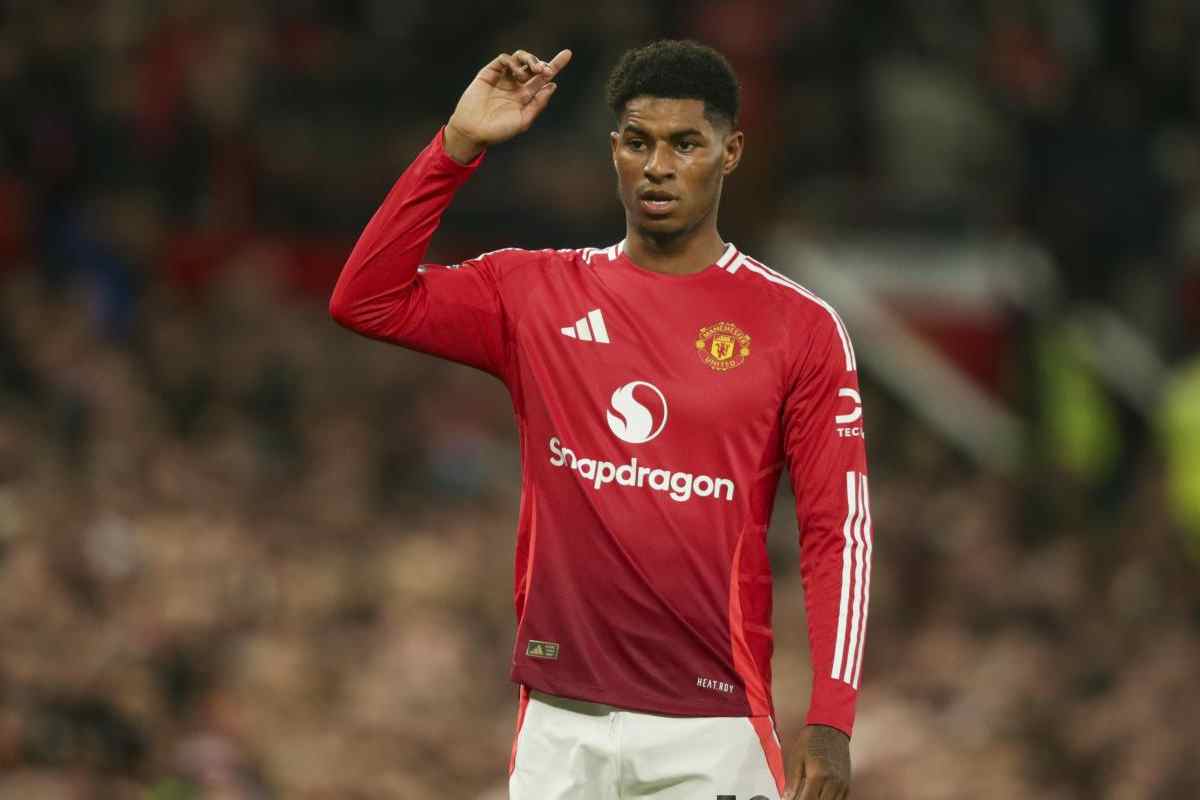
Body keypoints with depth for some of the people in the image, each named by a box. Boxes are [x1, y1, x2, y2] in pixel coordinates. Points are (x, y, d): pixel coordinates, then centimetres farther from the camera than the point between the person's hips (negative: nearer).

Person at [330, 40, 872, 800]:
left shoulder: (799, 324, 1)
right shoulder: (535, 294, 9)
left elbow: (837, 531, -1)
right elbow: (366, 300, 0)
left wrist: (831, 722, -11)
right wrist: (459, 145, -6)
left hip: (712, 728, -2)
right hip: (560, 726, 2)